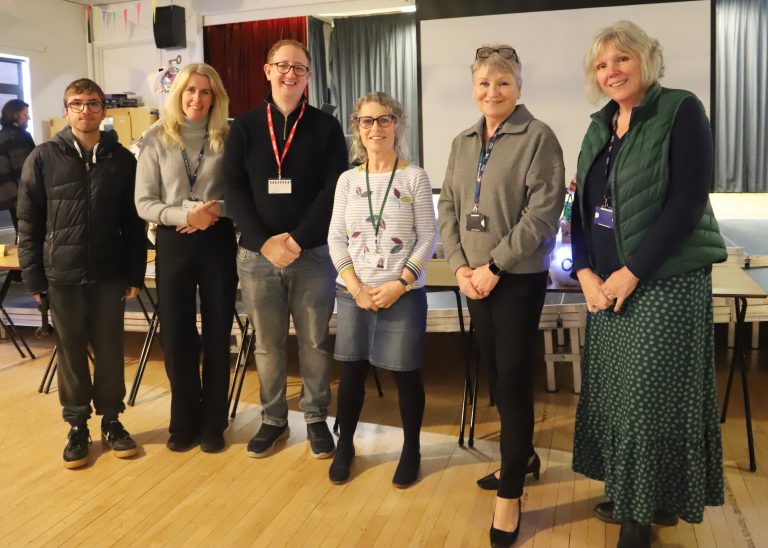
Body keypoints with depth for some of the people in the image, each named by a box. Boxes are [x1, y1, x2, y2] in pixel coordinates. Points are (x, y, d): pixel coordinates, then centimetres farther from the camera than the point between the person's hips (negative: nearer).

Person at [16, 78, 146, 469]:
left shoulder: (122, 159, 4)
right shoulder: (43, 158, 1)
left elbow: (133, 223, 5)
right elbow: (29, 223, 1)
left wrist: (135, 274, 2)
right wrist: (34, 277, -3)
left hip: (110, 274, 1)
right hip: (62, 275, 0)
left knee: (110, 350, 8)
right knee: (71, 352, 8)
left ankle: (111, 421, 24)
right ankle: (77, 426, 22)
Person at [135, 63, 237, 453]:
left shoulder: (227, 139, 1)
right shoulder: (156, 139, 1)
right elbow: (144, 203, -2)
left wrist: (217, 209, -19)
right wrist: (185, 214, -18)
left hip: (218, 241, 0)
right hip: (173, 243, 0)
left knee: (217, 333, 7)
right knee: (176, 335, 6)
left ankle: (213, 422, 21)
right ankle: (184, 421, 24)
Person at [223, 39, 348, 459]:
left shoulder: (326, 127, 5)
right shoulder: (245, 126, 8)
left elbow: (334, 190, -4)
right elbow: (233, 189, 0)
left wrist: (297, 239, -14)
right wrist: (263, 241, -13)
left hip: (313, 254, -1)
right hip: (256, 254, 1)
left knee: (315, 343, 6)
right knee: (267, 344, 10)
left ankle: (316, 418, 23)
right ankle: (273, 419, 26)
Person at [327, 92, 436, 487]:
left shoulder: (415, 177, -2)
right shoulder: (347, 179, 6)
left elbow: (427, 238, -5)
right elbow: (336, 239, 3)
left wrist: (399, 284, -14)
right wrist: (356, 287, -9)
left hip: (404, 293, -2)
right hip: (353, 292, 3)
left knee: (406, 372, 5)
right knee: (352, 370, 11)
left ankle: (411, 450, 24)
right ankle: (344, 446, 29)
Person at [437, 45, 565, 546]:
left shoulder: (539, 137, -8)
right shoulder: (463, 143, 11)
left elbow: (543, 213, -15)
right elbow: (448, 206, 9)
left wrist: (494, 266, -16)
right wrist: (460, 266, -4)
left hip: (519, 278, -6)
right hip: (476, 278, 6)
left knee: (513, 380, -1)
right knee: (496, 374, 14)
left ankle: (511, 493, 13)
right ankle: (523, 455, 36)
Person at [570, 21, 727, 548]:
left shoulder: (681, 111, -8)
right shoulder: (600, 127, 12)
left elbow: (687, 203, -16)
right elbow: (582, 207, 11)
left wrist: (631, 273, -17)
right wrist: (585, 273, -3)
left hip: (666, 283, -6)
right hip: (606, 286, 6)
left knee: (652, 398, 0)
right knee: (613, 394, 11)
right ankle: (628, 496, 28)